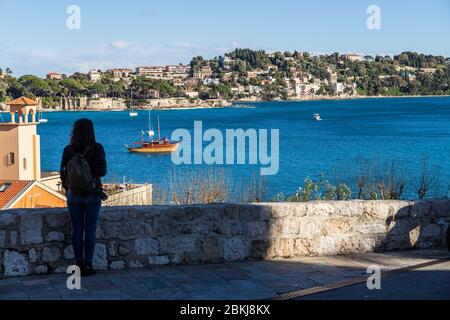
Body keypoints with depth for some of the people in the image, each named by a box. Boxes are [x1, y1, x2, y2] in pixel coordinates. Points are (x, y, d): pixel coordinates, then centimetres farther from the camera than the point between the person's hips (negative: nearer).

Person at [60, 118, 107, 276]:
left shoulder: (68, 149, -5)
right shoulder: (97, 148, -11)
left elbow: (63, 174, -1)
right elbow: (102, 172, -10)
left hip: (73, 194, 2)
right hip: (92, 194, -2)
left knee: (76, 230, 9)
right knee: (90, 230, 5)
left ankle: (79, 266, 11)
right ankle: (88, 266, 4)